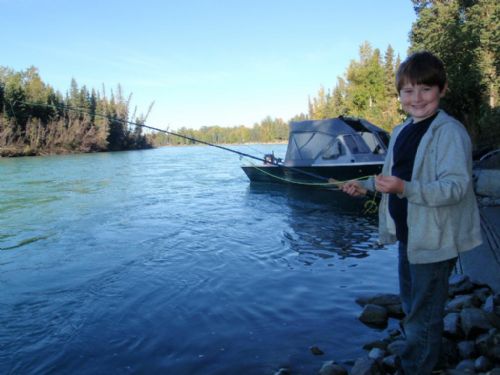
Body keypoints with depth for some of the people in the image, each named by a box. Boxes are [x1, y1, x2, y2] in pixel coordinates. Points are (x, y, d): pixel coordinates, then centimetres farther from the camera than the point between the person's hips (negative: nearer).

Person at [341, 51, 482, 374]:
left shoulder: (450, 131, -18)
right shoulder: (401, 132, 9)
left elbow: (456, 186, -26)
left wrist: (405, 188, -38)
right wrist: (366, 186, 7)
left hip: (434, 239, -9)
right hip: (408, 234, 9)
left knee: (423, 314, 2)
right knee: (410, 305, 25)